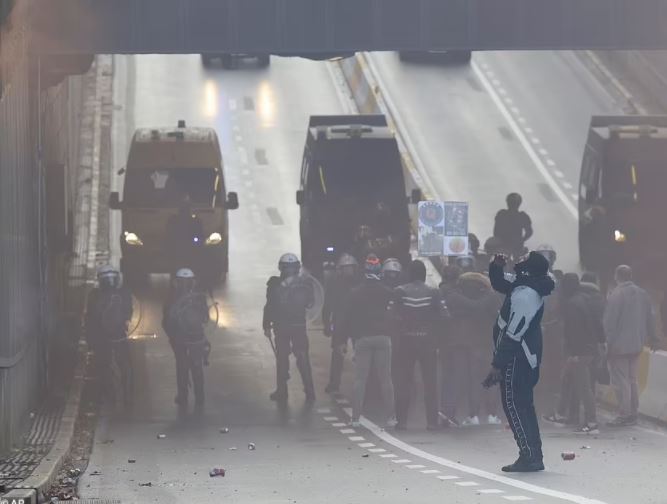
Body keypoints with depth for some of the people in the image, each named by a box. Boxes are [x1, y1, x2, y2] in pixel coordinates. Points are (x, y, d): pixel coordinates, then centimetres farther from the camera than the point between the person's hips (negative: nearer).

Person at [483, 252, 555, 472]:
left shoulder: (524, 295, -20)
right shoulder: (524, 288, 11)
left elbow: (513, 333, -23)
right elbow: (499, 284, 29)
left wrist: (497, 364, -21)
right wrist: (497, 267, 8)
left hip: (516, 360, -10)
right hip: (527, 358, 10)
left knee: (513, 404, -8)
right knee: (523, 405, 15)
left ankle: (529, 456, -11)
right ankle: (533, 456, 18)